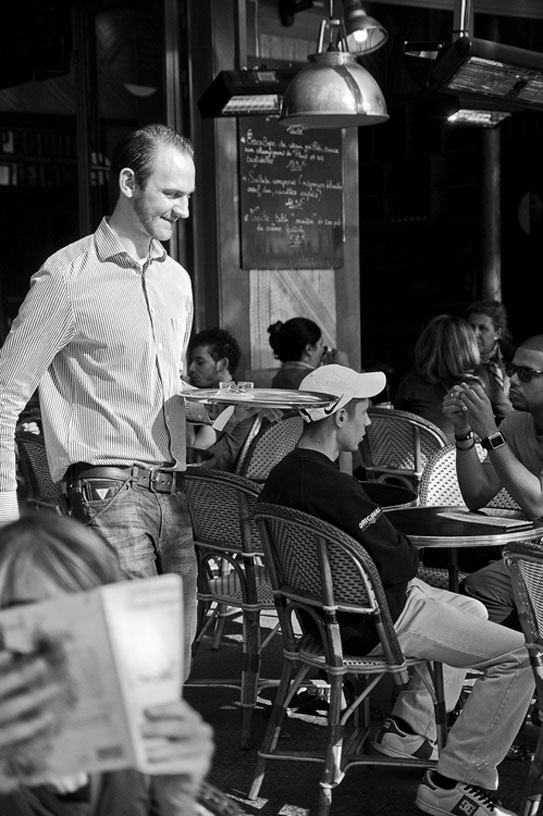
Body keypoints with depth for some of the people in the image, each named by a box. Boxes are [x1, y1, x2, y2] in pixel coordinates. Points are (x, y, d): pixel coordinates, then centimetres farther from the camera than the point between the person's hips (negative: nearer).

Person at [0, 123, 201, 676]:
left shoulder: (176, 279, 17)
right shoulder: (67, 277, -6)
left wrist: (204, 402, 11)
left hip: (174, 495, 7)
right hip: (109, 490, -7)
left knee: (173, 668, 8)